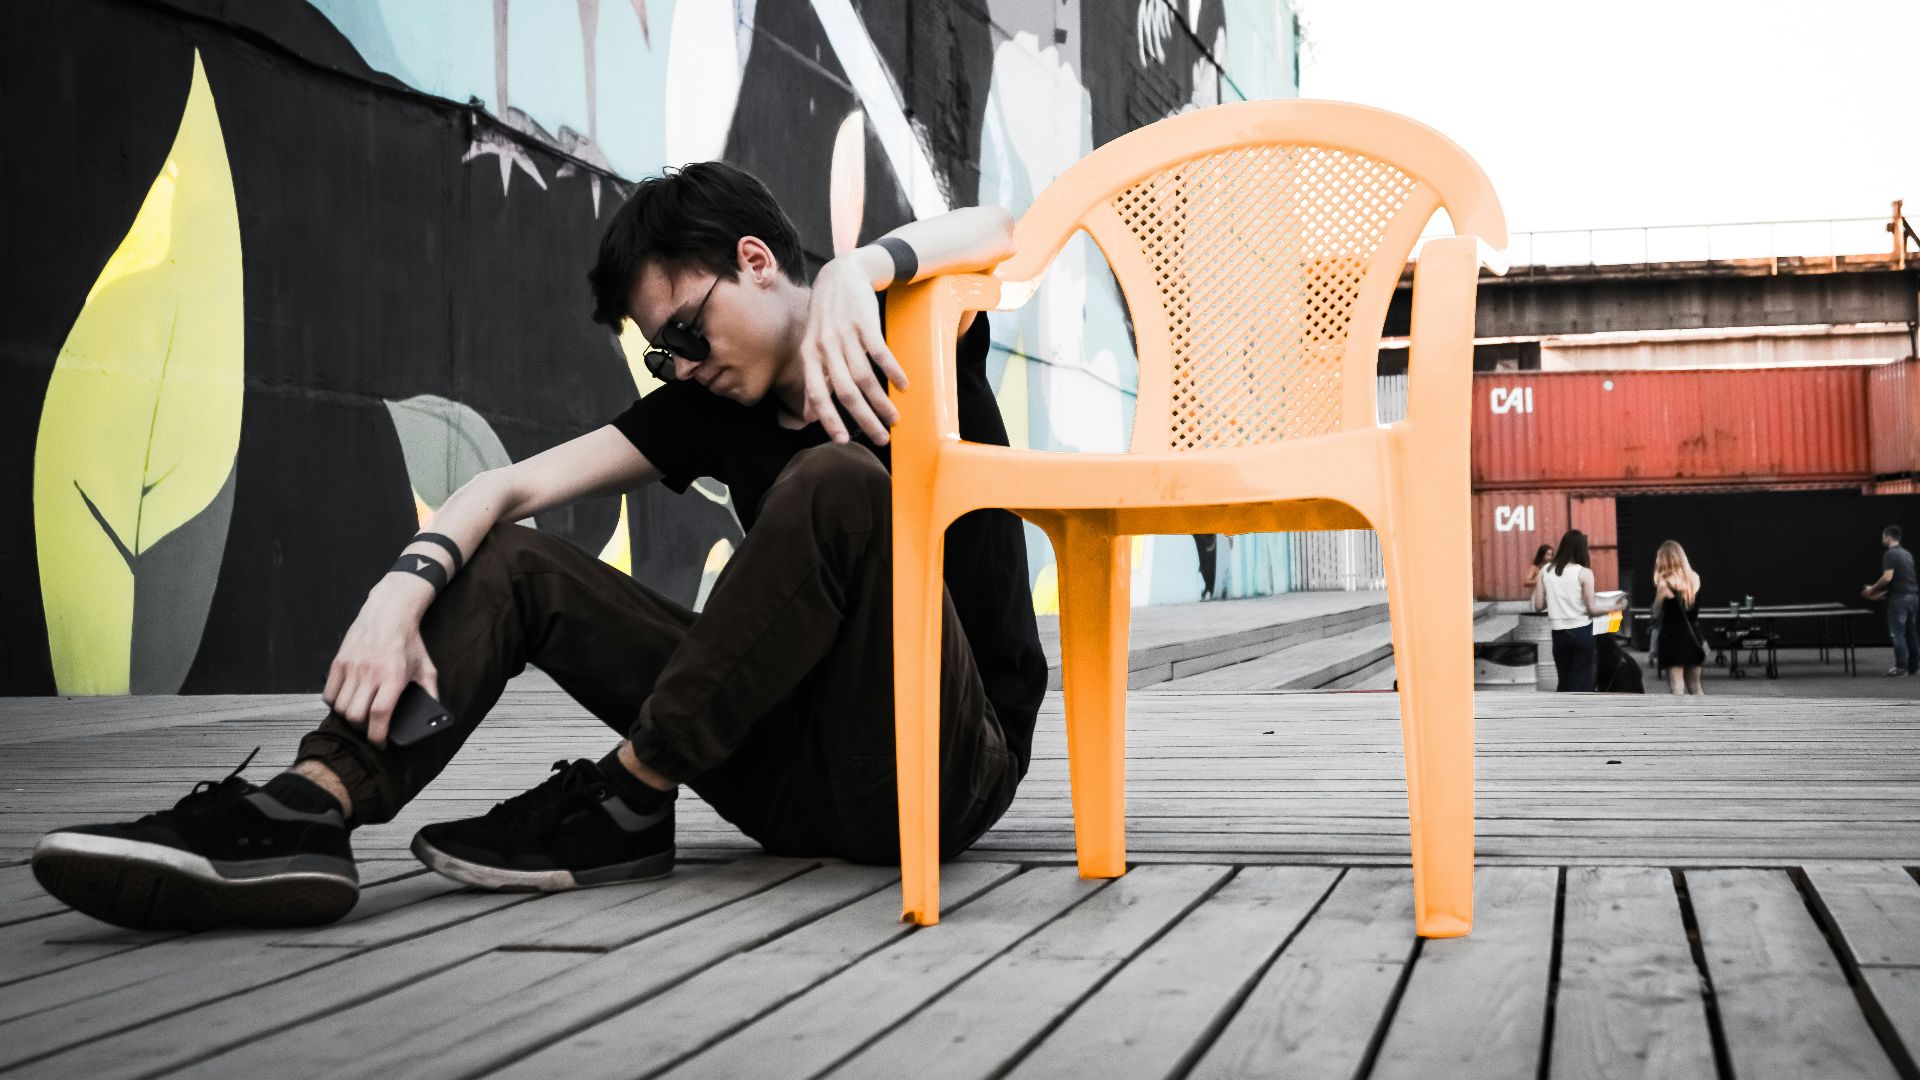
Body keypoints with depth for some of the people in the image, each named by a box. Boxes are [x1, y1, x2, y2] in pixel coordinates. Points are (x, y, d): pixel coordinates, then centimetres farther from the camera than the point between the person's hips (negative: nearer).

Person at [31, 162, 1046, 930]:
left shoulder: (895, 337, 0)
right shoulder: (710, 402, 12)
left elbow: (993, 232, -21)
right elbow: (514, 485, 2)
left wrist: (856, 270, -37)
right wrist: (407, 586, -16)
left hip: (945, 769, -5)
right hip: (799, 770, 5)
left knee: (836, 484, -31)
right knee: (513, 561, -2)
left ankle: (626, 804, -19)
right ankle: (305, 812, -27)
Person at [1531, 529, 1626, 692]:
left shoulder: (1545, 570, 1)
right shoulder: (1584, 573, -10)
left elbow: (1538, 606, 2)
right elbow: (1591, 609, -9)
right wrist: (1615, 607, 6)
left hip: (1559, 633, 4)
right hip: (1581, 632, -4)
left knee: (1564, 682, 15)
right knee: (1582, 682, 4)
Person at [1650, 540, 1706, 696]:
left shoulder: (1664, 584, -13)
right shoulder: (1695, 579, 2)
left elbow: (1657, 614, -3)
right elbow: (1692, 608, 11)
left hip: (1672, 637, -5)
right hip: (1692, 636, 5)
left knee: (1677, 689, -4)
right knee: (1695, 687, 18)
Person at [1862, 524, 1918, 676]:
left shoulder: (1890, 554, -10)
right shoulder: (1907, 554, 18)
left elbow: (1887, 578, -19)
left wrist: (1872, 589, -3)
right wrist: (1882, 593, 25)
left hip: (1899, 598, -8)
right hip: (1912, 595, 8)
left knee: (1897, 633, -4)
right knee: (1911, 633, 11)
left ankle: (1901, 667, -6)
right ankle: (1914, 666, 12)